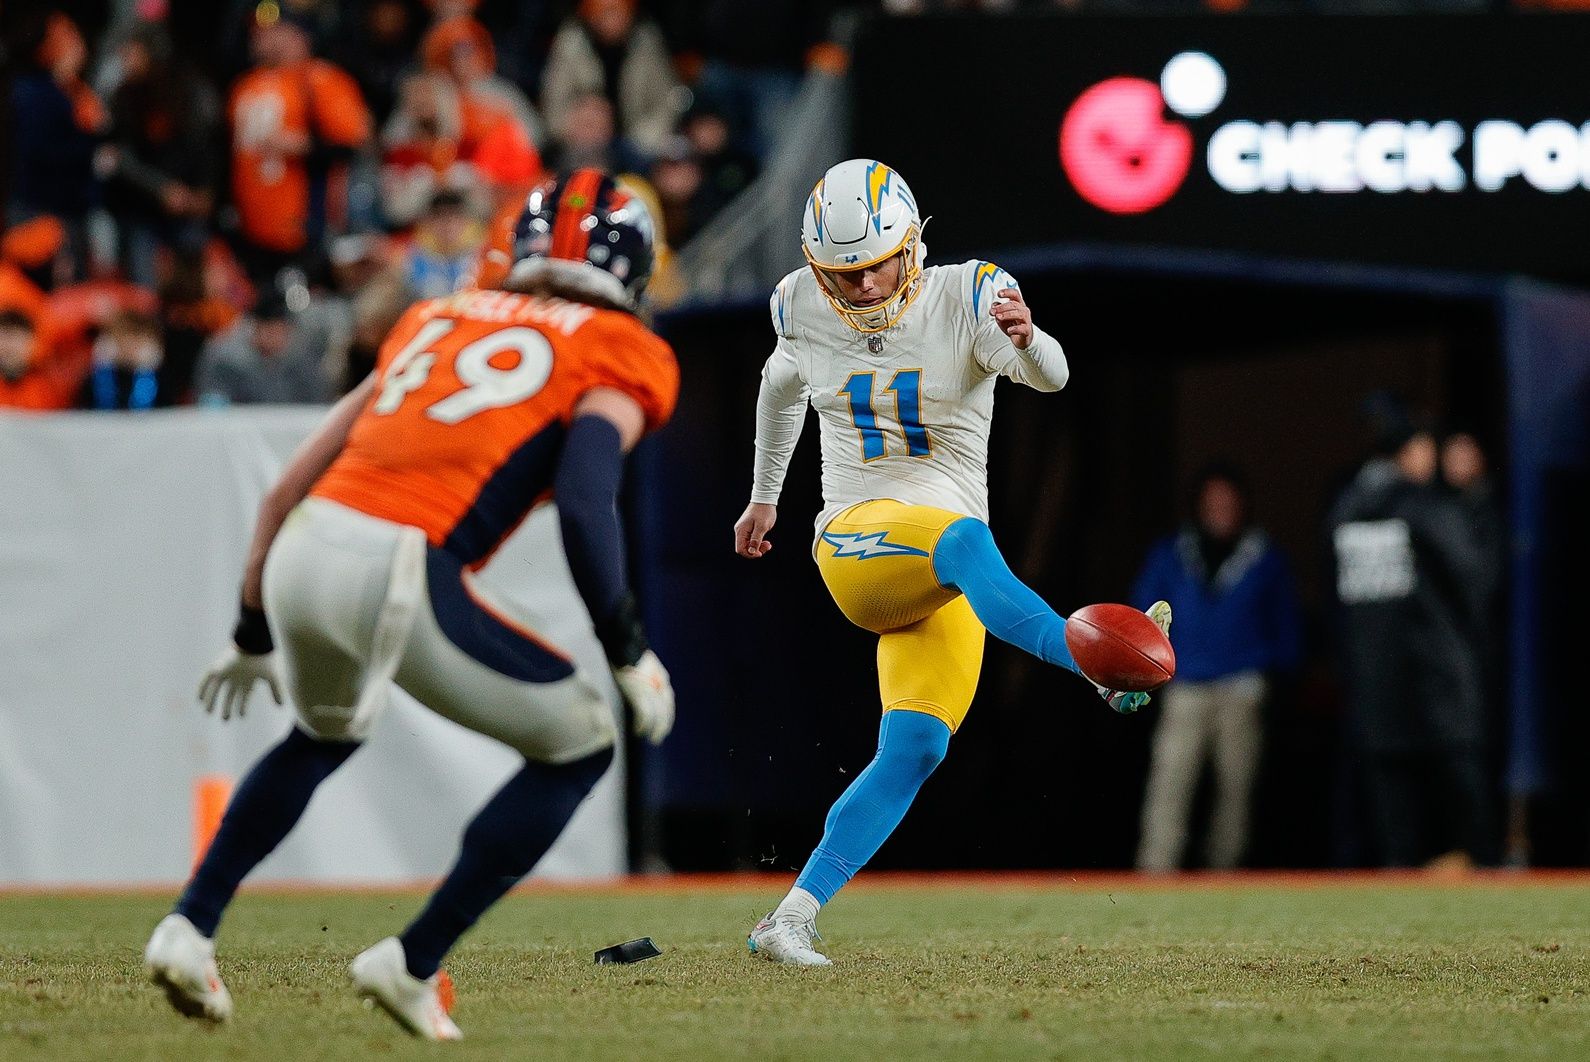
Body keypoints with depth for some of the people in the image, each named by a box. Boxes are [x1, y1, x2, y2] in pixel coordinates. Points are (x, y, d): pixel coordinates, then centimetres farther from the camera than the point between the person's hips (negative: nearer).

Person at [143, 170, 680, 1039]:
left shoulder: (437, 319, 27)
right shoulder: (617, 355, 10)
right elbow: (584, 502, -9)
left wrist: (254, 630, 34)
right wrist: (629, 650, -1)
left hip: (300, 550, 7)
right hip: (396, 576, -7)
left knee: (324, 735, 37)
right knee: (580, 744, 13)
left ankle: (188, 928, 25)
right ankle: (413, 964, 8)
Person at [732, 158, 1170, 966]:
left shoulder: (964, 298, -5)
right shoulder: (804, 311, 3)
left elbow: (1050, 376, -23)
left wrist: (1026, 338, -46)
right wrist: (763, 497, 37)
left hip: (942, 582, 2)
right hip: (857, 538, -2)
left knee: (911, 754, -10)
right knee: (964, 540, -36)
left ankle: (790, 921, -8)